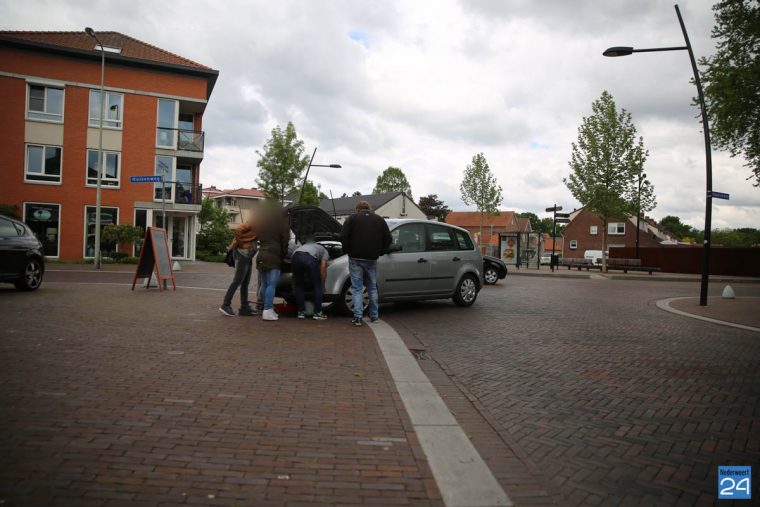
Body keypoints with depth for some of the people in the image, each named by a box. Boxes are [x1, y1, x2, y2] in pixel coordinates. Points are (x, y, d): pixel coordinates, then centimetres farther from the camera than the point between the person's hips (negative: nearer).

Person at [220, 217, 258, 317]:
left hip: (248, 255, 9)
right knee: (237, 281, -7)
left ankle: (245, 307, 12)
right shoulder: (252, 222, -13)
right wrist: (240, 243, -14)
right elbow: (238, 230, -23)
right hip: (242, 252, -9)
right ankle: (226, 305, -2)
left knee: (245, 283, 9)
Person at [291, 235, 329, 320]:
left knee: (299, 286, 21)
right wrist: (323, 285, 27)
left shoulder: (302, 246, 46)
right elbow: (323, 268, 21)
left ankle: (301, 312, 22)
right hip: (310, 258, -4)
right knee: (317, 286, 13)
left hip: (295, 256, 4)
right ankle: (317, 313, 14)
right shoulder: (323, 250, 35)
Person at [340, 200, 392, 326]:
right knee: (372, 288, 15)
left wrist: (348, 251, 5)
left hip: (356, 259, -2)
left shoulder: (352, 219, 2)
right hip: (372, 259, 2)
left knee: (357, 289, 1)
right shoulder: (379, 219, 11)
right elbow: (388, 239, 9)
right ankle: (374, 316, 20)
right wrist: (379, 252, 15)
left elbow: (343, 237, -6)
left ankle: (357, 317, -5)